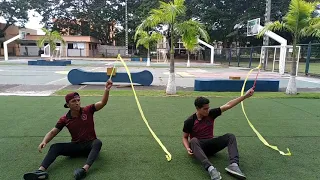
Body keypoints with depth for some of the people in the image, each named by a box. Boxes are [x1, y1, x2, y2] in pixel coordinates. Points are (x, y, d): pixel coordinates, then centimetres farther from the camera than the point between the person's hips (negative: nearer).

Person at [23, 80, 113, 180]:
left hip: (90, 145, -2)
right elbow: (53, 132, -1)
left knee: (98, 142, -37)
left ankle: (85, 169, -55)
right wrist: (44, 141, -22)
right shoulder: (64, 119, -1)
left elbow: (102, 103, -17)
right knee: (55, 147, -19)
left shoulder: (88, 110, -6)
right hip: (76, 146, 2)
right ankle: (41, 170, -39)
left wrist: (107, 90, -32)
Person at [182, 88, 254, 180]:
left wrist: (245, 95, -9)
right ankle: (211, 168, -55)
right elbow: (185, 137, 0)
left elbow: (228, 105, -6)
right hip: (198, 146, -4)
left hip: (211, 144, 4)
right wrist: (188, 148, -21)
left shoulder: (211, 113, -4)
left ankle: (234, 164, -38)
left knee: (230, 136, -17)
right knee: (193, 141, -38)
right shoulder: (189, 121, -12)